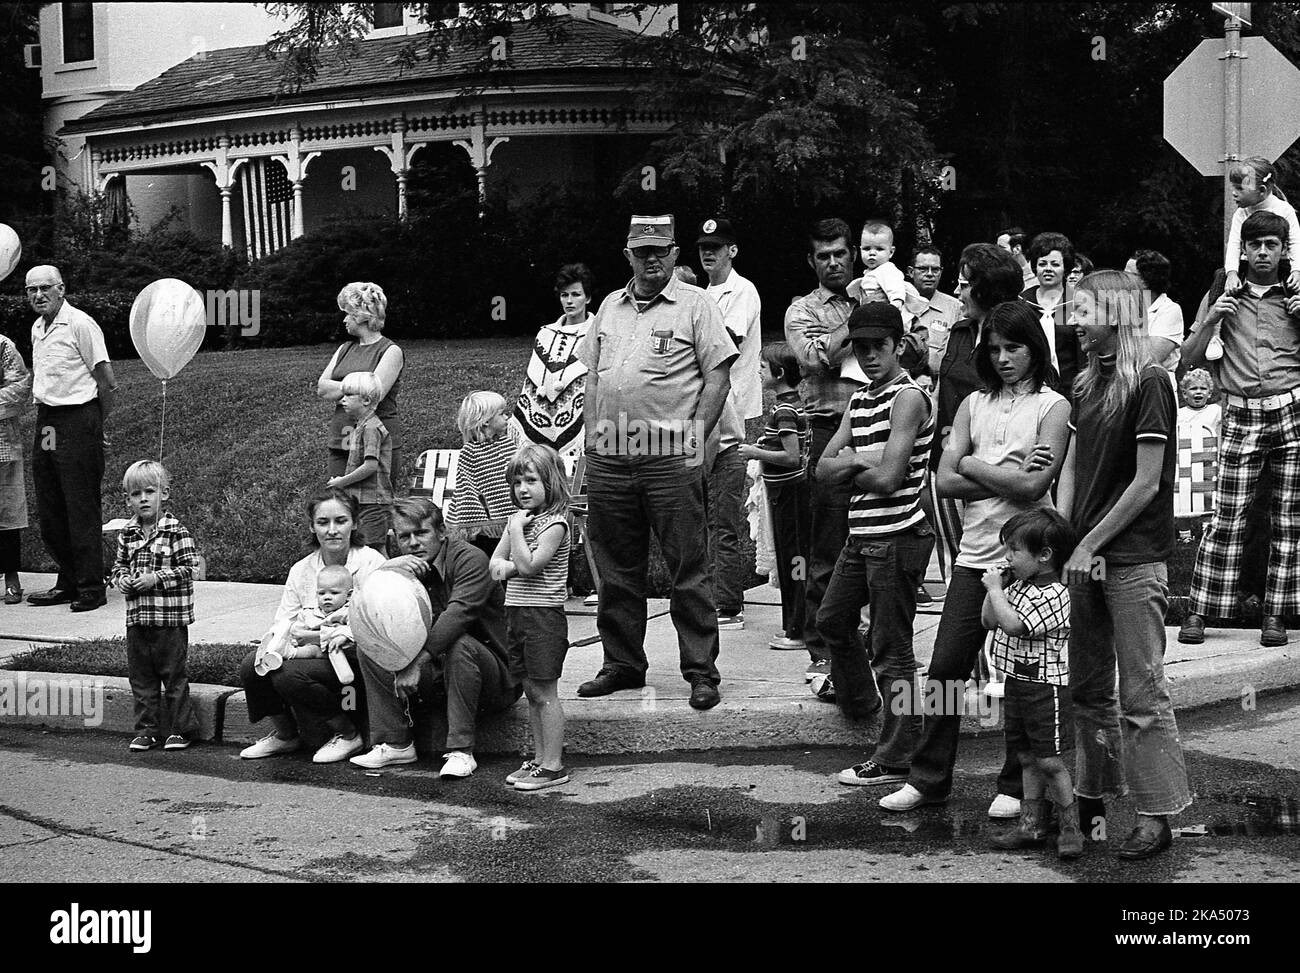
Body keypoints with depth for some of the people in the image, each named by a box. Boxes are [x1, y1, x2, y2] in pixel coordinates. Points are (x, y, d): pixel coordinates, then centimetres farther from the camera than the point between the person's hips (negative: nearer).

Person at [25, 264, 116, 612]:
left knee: (82, 509, -6)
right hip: (46, 422, 8)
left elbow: (107, 382, -11)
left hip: (77, 420, -8)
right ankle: (68, 583, 21)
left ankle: (92, 588, 0)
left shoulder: (80, 324, -11)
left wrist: (96, 425, -3)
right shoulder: (37, 329, 14)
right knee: (49, 511, 11)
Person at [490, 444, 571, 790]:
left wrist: (516, 529, -16)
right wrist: (509, 566, -8)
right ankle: (539, 759, 19)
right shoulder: (518, 519, 12)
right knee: (532, 692, 12)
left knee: (545, 693, -4)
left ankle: (553, 766, 0)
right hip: (516, 613, 8)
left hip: (543, 615, -8)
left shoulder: (554, 524, -13)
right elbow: (495, 563, 14)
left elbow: (528, 565, -22)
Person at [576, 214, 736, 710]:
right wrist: (595, 432, 9)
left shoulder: (695, 305, 1)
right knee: (616, 568, 11)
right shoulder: (610, 306, 17)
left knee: (688, 570, -4)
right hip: (609, 459, 5)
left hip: (671, 459, -5)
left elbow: (718, 376, -4)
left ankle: (701, 672, 1)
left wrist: (694, 438, -12)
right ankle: (621, 664, 21)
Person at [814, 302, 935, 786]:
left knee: (891, 650, -5)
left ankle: (897, 758, 0)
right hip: (862, 536, 9)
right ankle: (856, 699, 50)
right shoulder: (859, 400, 14)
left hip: (898, 538, -9)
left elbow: (887, 478, -20)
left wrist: (849, 466, -2)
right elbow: (823, 468, 10)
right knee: (832, 619, 25)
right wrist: (856, 461, -10)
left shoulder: (908, 398, -13)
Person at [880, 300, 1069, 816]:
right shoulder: (974, 404, 12)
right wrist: (1008, 476, -8)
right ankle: (929, 778, 14)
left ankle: (1016, 785, 15)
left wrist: (974, 466, -3)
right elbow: (945, 481, 2)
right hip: (975, 554, 4)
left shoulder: (1053, 407, -2)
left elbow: (1033, 487, -14)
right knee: (945, 667, 4)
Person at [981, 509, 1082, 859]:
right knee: (1028, 759, 14)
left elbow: (1011, 623, -28)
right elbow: (989, 621, 15)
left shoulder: (1054, 594, -19)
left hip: (1047, 688, -9)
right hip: (1018, 684, 9)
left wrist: (995, 589, -16)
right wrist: (993, 588, 2)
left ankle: (1071, 828, 6)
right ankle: (1031, 825, 21)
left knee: (1050, 761, -5)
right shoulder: (1019, 587, 10)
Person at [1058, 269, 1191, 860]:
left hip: (1134, 560, -7)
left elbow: (1147, 483, -13)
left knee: (1142, 695, -4)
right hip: (1085, 556, 7)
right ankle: (1094, 796, 23)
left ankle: (1157, 816, 1)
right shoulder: (1087, 384, 12)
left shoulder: (1149, 385, -11)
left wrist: (1090, 544, -11)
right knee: (1088, 688, 13)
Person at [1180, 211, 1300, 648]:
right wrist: (1210, 320, -4)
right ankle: (1197, 612, 0)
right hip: (1241, 418, -1)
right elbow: (1189, 359, 11)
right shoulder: (1224, 296, 12)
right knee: (1227, 520, -5)